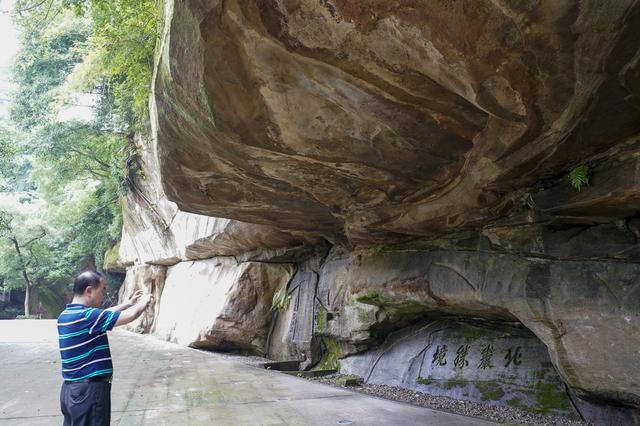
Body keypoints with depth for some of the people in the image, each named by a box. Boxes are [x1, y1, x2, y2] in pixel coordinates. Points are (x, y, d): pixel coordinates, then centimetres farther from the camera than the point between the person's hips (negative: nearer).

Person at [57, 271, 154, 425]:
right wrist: (144, 301, 1)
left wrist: (129, 303, 21)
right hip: (89, 390, -9)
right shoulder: (86, 316, -22)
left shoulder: (65, 316, 6)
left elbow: (102, 315, 20)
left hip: (70, 389, 9)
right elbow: (131, 315, -19)